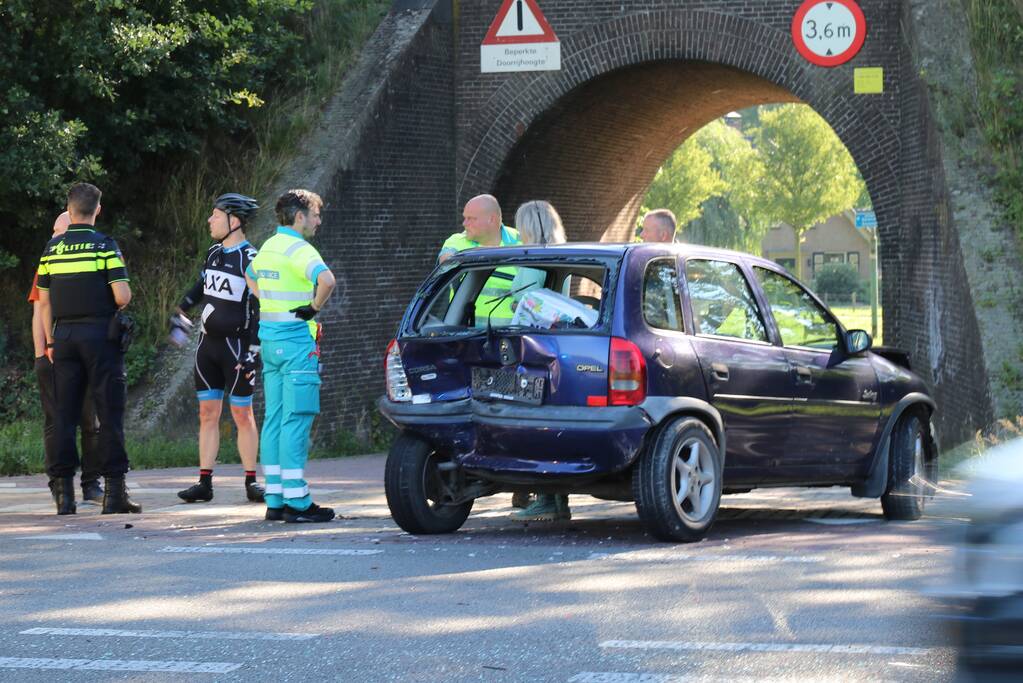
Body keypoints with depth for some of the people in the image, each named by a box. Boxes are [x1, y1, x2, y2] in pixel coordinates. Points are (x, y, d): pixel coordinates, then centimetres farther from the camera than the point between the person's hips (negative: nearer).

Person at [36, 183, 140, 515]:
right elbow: (123, 296, -13)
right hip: (100, 335, -4)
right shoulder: (105, 245, -6)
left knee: (65, 414, 6)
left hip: (64, 336, 4)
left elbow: (44, 302, 9)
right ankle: (114, 492, -4)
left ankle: (64, 492, 4)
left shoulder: (52, 248, 7)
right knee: (109, 413, -1)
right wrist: (117, 304, 10)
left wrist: (50, 342, 17)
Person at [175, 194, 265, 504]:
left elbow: (259, 309, -14)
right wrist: (181, 310, 35)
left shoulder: (250, 260, -13)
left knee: (242, 415, -1)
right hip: (207, 344, 7)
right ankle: (204, 482, 5)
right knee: (207, 414, 4)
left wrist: (253, 351, -19)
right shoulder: (214, 253, 9)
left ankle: (251, 482, 6)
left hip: (235, 347, -7)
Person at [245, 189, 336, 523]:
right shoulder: (299, 249, -13)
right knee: (296, 420, -8)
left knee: (274, 419, 9)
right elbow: (326, 280, -32)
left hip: (270, 338, 9)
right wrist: (315, 308, -15)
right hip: (297, 339, -9)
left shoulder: (268, 247, 14)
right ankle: (297, 502, -8)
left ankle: (275, 499, 11)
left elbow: (250, 276, 35)